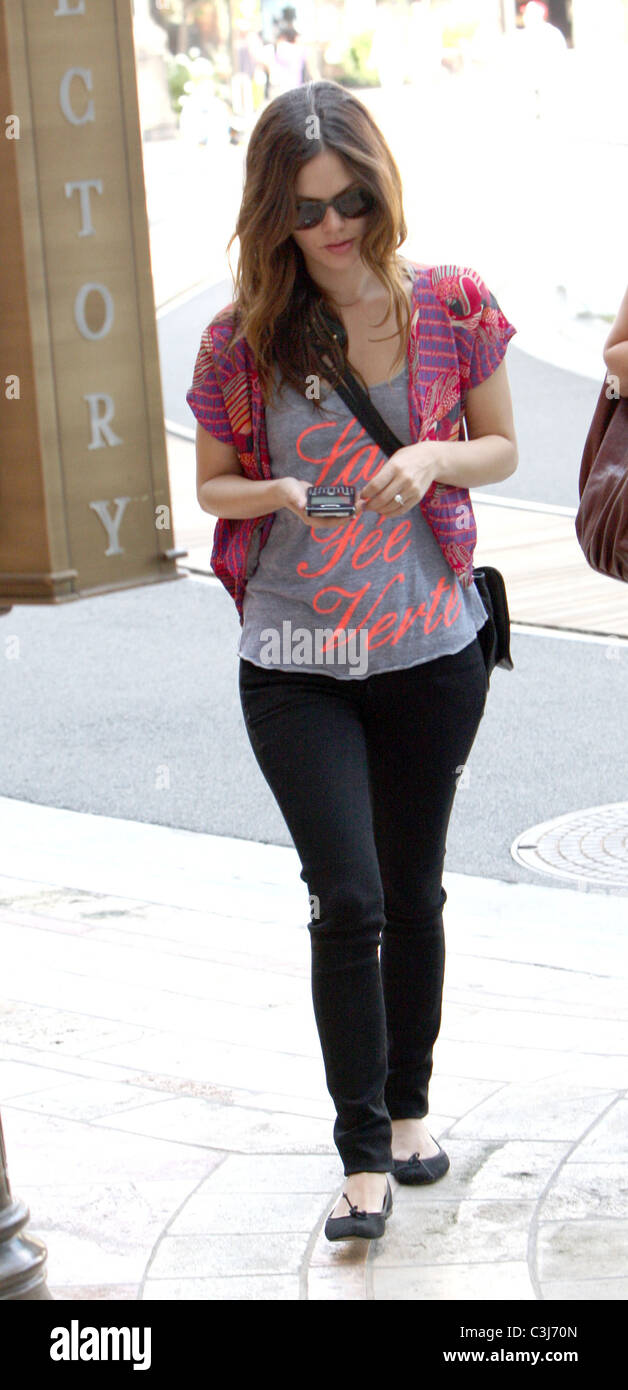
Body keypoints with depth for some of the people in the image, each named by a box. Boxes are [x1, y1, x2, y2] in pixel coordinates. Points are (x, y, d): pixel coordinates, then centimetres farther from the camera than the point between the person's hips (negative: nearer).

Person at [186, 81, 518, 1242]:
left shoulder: (452, 307, -4)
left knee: (413, 894, 14)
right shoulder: (242, 340, -6)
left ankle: (410, 1106, 34)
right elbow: (213, 484, 6)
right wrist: (278, 495, -17)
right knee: (348, 902, -8)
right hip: (294, 662, -1)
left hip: (433, 651, 2)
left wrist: (434, 460, -15)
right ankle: (365, 1155, 3)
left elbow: (500, 446, 7)